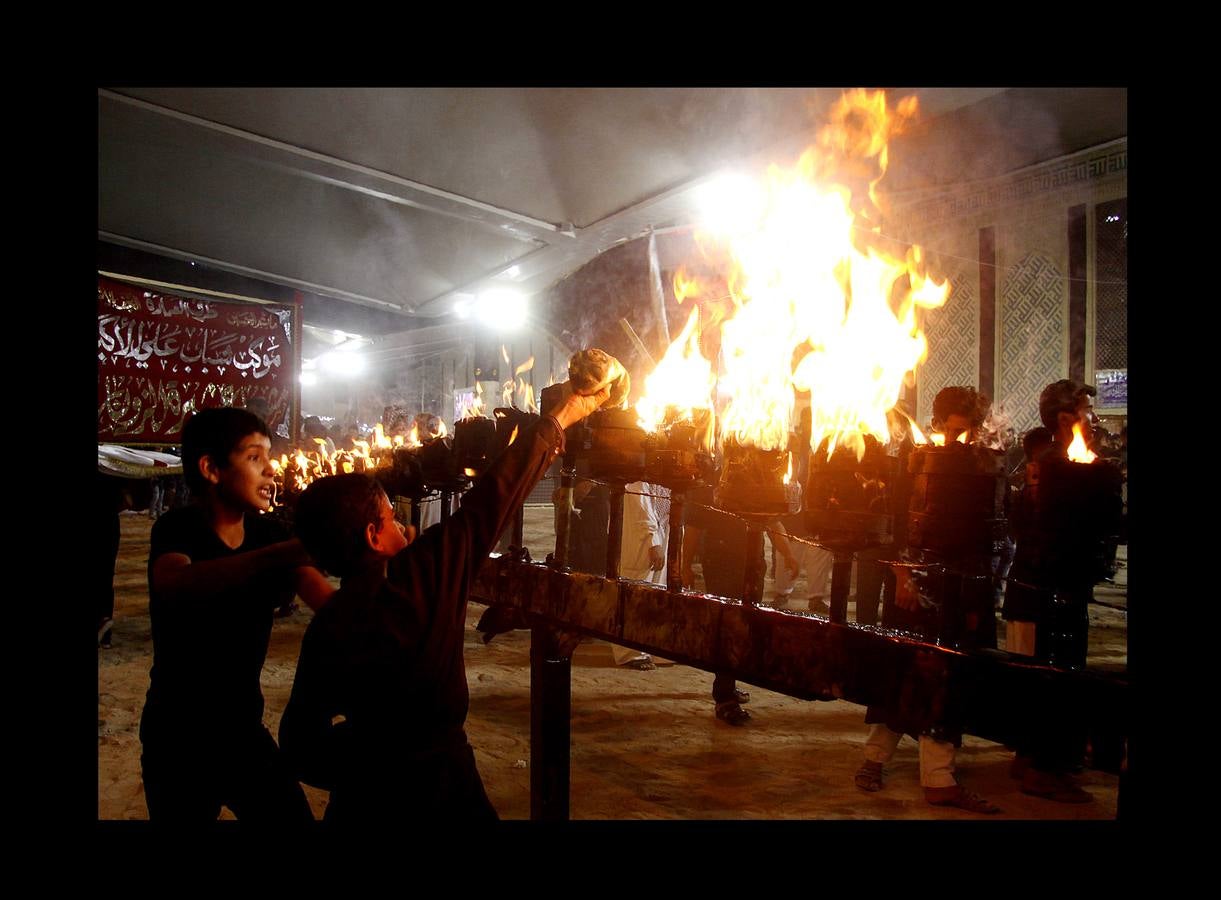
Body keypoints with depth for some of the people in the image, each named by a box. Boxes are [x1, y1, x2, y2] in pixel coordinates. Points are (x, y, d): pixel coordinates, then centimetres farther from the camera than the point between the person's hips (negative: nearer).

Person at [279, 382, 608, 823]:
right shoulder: (426, 570, -19)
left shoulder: (325, 627, -13)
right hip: (444, 787, -1)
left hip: (365, 798, 2)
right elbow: (490, 502, -11)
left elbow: (302, 749, -12)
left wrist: (360, 774, 7)